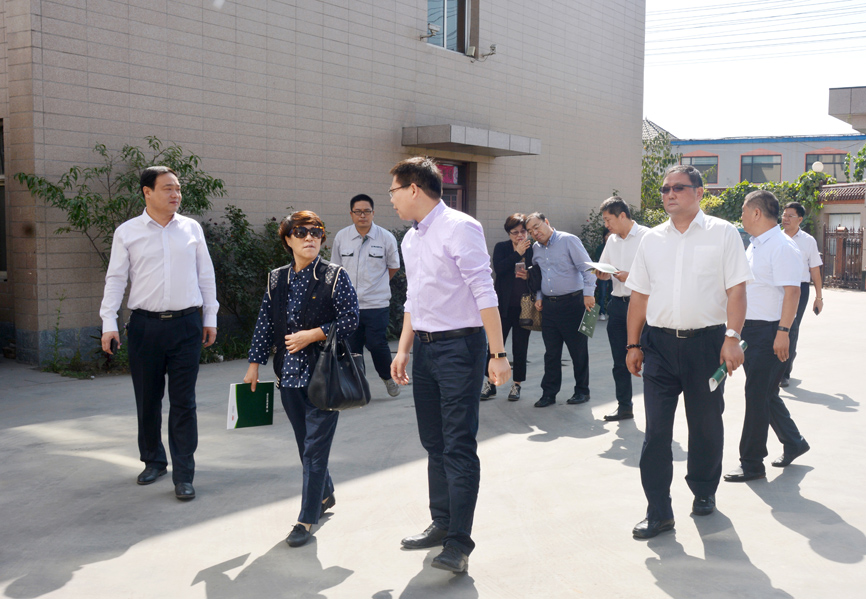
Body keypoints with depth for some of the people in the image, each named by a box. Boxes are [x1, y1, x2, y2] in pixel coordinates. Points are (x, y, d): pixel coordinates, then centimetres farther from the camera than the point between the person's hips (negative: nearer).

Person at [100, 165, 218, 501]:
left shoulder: (192, 229, 7)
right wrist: (109, 324, -4)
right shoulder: (127, 232, 3)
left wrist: (210, 318, 11)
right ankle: (153, 461, 30)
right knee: (147, 399, 10)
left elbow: (206, 275, 12)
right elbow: (115, 279, 3)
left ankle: (183, 475, 5)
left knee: (183, 402, 0)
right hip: (145, 325, 0)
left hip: (186, 324, 0)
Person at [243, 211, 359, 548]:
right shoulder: (277, 279, 8)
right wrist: (255, 363, 10)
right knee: (305, 443, 15)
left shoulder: (335, 276, -5)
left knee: (315, 446, -4)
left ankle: (307, 519, 4)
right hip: (289, 374, 5)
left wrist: (312, 335, -15)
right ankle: (324, 494, 37)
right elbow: (265, 324, 12)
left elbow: (350, 320, -9)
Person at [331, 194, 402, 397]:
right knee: (351, 346, 4)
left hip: (377, 304, -2)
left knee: (377, 344, -6)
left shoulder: (386, 237, -2)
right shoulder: (341, 237, 3)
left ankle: (388, 377, 22)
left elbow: (393, 266, 12)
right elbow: (335, 268, 13)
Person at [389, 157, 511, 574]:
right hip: (425, 348, 8)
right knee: (434, 443, 14)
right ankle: (441, 525, 27)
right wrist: (403, 350, 16)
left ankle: (459, 544, -2)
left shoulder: (459, 228, -12)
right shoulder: (410, 239, 14)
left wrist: (497, 354, -19)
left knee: (458, 446, -7)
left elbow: (484, 293, -16)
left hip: (459, 345, -8)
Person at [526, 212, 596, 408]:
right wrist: (538, 297, 12)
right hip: (549, 304, 5)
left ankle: (582, 391, 15)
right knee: (551, 352, 8)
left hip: (572, 302, -5)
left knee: (578, 350, 3)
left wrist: (588, 293, -16)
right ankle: (549, 393, 14)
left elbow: (587, 267, -9)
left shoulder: (568, 240, -6)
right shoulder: (535, 249, 12)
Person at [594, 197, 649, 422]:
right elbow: (605, 272, 24)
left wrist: (630, 276, -21)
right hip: (617, 303, 7)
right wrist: (601, 274, 2)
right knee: (620, 360, 11)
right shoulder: (612, 240, 15)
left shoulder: (646, 237, -7)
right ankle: (624, 406, 22)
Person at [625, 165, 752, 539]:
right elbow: (639, 295, 12)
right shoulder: (652, 239, 11)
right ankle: (659, 511, 5)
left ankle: (704, 492, 33)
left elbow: (736, 290, -4)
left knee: (706, 425, 11)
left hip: (706, 342, -2)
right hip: (659, 342, 2)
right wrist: (634, 344, 7)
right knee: (656, 430, -1)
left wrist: (732, 337, -15)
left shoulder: (723, 233, 1)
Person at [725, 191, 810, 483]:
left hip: (769, 331, -9)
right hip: (749, 328, 9)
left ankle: (752, 463, 5)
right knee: (765, 393, 17)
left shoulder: (782, 246, -15)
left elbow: (792, 291, -21)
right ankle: (793, 442, 34)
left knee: (758, 395, -4)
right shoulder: (754, 246, 15)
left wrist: (783, 332, -26)